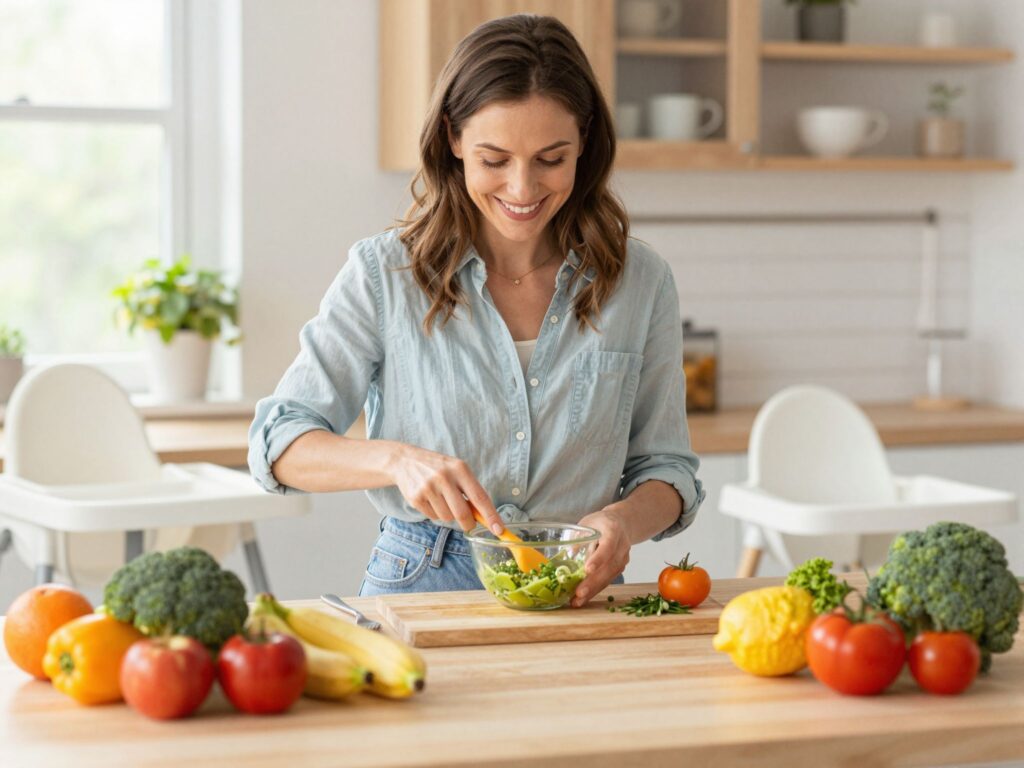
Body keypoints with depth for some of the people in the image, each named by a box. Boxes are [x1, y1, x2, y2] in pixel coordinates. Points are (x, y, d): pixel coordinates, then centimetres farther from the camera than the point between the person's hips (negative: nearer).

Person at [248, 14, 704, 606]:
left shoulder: (640, 281, 6)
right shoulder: (385, 274, 0)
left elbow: (666, 467, 12)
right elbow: (280, 445, -2)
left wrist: (627, 520, -12)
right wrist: (397, 459, -22)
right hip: (422, 585, -2)